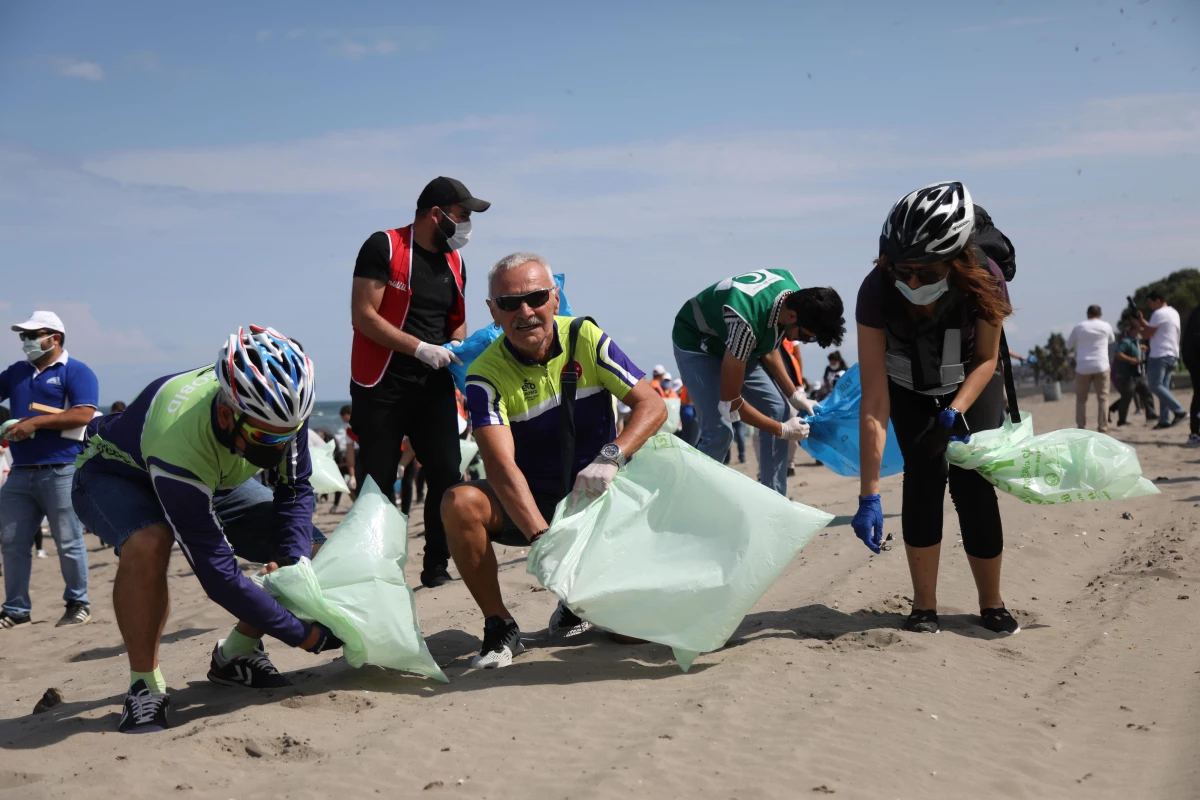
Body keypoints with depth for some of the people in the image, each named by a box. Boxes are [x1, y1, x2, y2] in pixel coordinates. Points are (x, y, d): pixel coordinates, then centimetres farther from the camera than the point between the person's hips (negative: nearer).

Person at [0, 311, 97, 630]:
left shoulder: (76, 372, -3)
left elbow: (84, 414, -15)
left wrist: (35, 422, -16)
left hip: (61, 471, -7)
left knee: (68, 541, -1)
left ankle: (78, 603, 11)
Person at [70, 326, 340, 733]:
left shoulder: (279, 410, -29)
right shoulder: (179, 442, -44)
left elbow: (295, 490, -10)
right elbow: (217, 572, -40)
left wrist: (294, 560, -27)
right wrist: (304, 634, -36)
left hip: (212, 480, 6)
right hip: (115, 476, -5)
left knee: (315, 553, -10)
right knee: (147, 545, -40)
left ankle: (235, 654, 8)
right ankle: (144, 685, -21)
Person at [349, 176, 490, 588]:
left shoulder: (454, 262, 13)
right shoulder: (384, 247, -7)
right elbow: (363, 316, -14)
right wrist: (420, 348, -18)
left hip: (434, 385, 6)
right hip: (382, 387, -6)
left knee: (447, 477, 0)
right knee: (376, 488, -1)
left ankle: (437, 567, 9)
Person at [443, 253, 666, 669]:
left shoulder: (586, 339, -8)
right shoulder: (486, 374, -15)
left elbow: (653, 405, -13)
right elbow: (501, 465, -28)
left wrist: (611, 456, -33)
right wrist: (541, 536, -43)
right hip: (526, 505, 0)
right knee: (460, 503, -32)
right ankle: (499, 626, -13)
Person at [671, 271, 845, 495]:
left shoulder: (796, 296, -19)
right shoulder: (746, 323, -41)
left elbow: (769, 350, 3)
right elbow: (729, 402, -31)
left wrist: (795, 396, -6)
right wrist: (782, 430, -20)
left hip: (738, 344, 7)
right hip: (696, 341, -7)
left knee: (778, 410, -5)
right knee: (719, 431, -21)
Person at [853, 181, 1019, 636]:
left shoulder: (984, 281, -34)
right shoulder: (877, 292, -35)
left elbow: (987, 359, -13)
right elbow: (874, 401, -35)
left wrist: (956, 411, -30)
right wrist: (869, 496, -37)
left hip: (971, 386, 0)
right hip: (910, 391, 0)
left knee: (972, 482, -12)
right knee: (924, 474, -16)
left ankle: (991, 605, 5)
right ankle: (924, 607, -7)